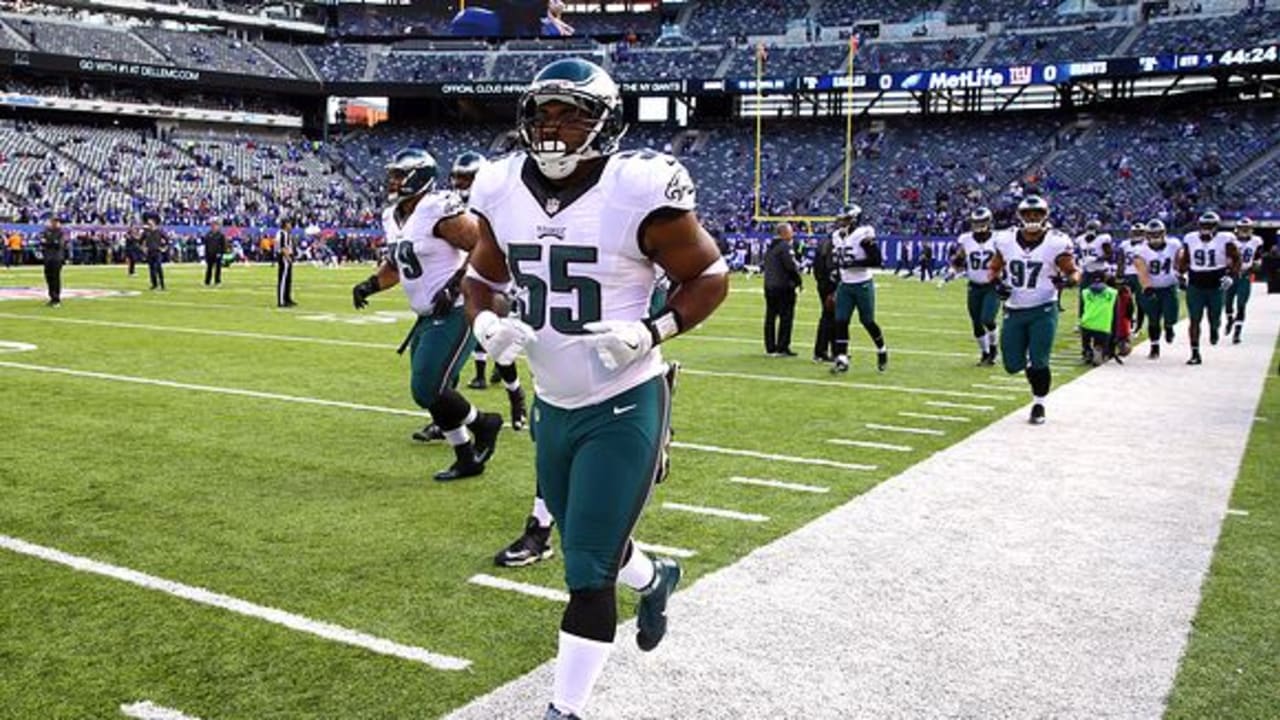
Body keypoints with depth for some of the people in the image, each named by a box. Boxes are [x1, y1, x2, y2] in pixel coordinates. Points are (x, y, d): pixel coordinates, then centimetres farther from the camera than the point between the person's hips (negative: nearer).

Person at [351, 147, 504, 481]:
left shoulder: (439, 211, -17)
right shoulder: (393, 218, 11)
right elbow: (394, 265, 24)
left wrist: (455, 285, -23)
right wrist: (370, 285, 7)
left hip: (455, 313, -9)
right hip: (429, 317, 9)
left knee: (427, 390, -11)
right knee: (429, 391, 12)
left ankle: (482, 424, 14)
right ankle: (467, 459, 25)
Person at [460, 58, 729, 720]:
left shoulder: (637, 191, -17)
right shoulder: (503, 191, -2)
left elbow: (709, 276, -7)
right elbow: (481, 278, 13)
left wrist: (650, 331, -21)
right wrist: (487, 324, -8)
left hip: (623, 407, -6)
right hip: (553, 406, 6)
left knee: (587, 571, -4)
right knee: (586, 547, 23)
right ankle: (654, 578, 57)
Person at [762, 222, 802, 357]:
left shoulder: (770, 247, 16)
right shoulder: (785, 247, -13)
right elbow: (791, 266, -18)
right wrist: (798, 281, -6)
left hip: (769, 286, 9)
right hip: (783, 287, -9)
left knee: (770, 317, 11)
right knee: (786, 317, -4)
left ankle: (770, 348, 15)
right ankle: (782, 348, -5)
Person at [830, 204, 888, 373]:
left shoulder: (863, 235, -14)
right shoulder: (837, 236, 7)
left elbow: (876, 260, -17)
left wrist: (855, 263, -24)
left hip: (863, 285, -6)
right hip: (845, 285, 6)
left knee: (867, 321, 4)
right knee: (840, 321, -3)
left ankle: (882, 350, 28)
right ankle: (841, 359, -1)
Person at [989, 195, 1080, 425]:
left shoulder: (1056, 243, -10)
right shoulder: (1006, 240, -1)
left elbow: (1074, 271, -1)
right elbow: (995, 268, 13)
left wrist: (1067, 280, -23)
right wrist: (997, 282, -8)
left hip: (1043, 311, -3)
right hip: (1014, 311, 3)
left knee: (1038, 362, -6)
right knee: (1012, 365, 4)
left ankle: (1039, 404, 16)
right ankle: (1030, 363, 40)